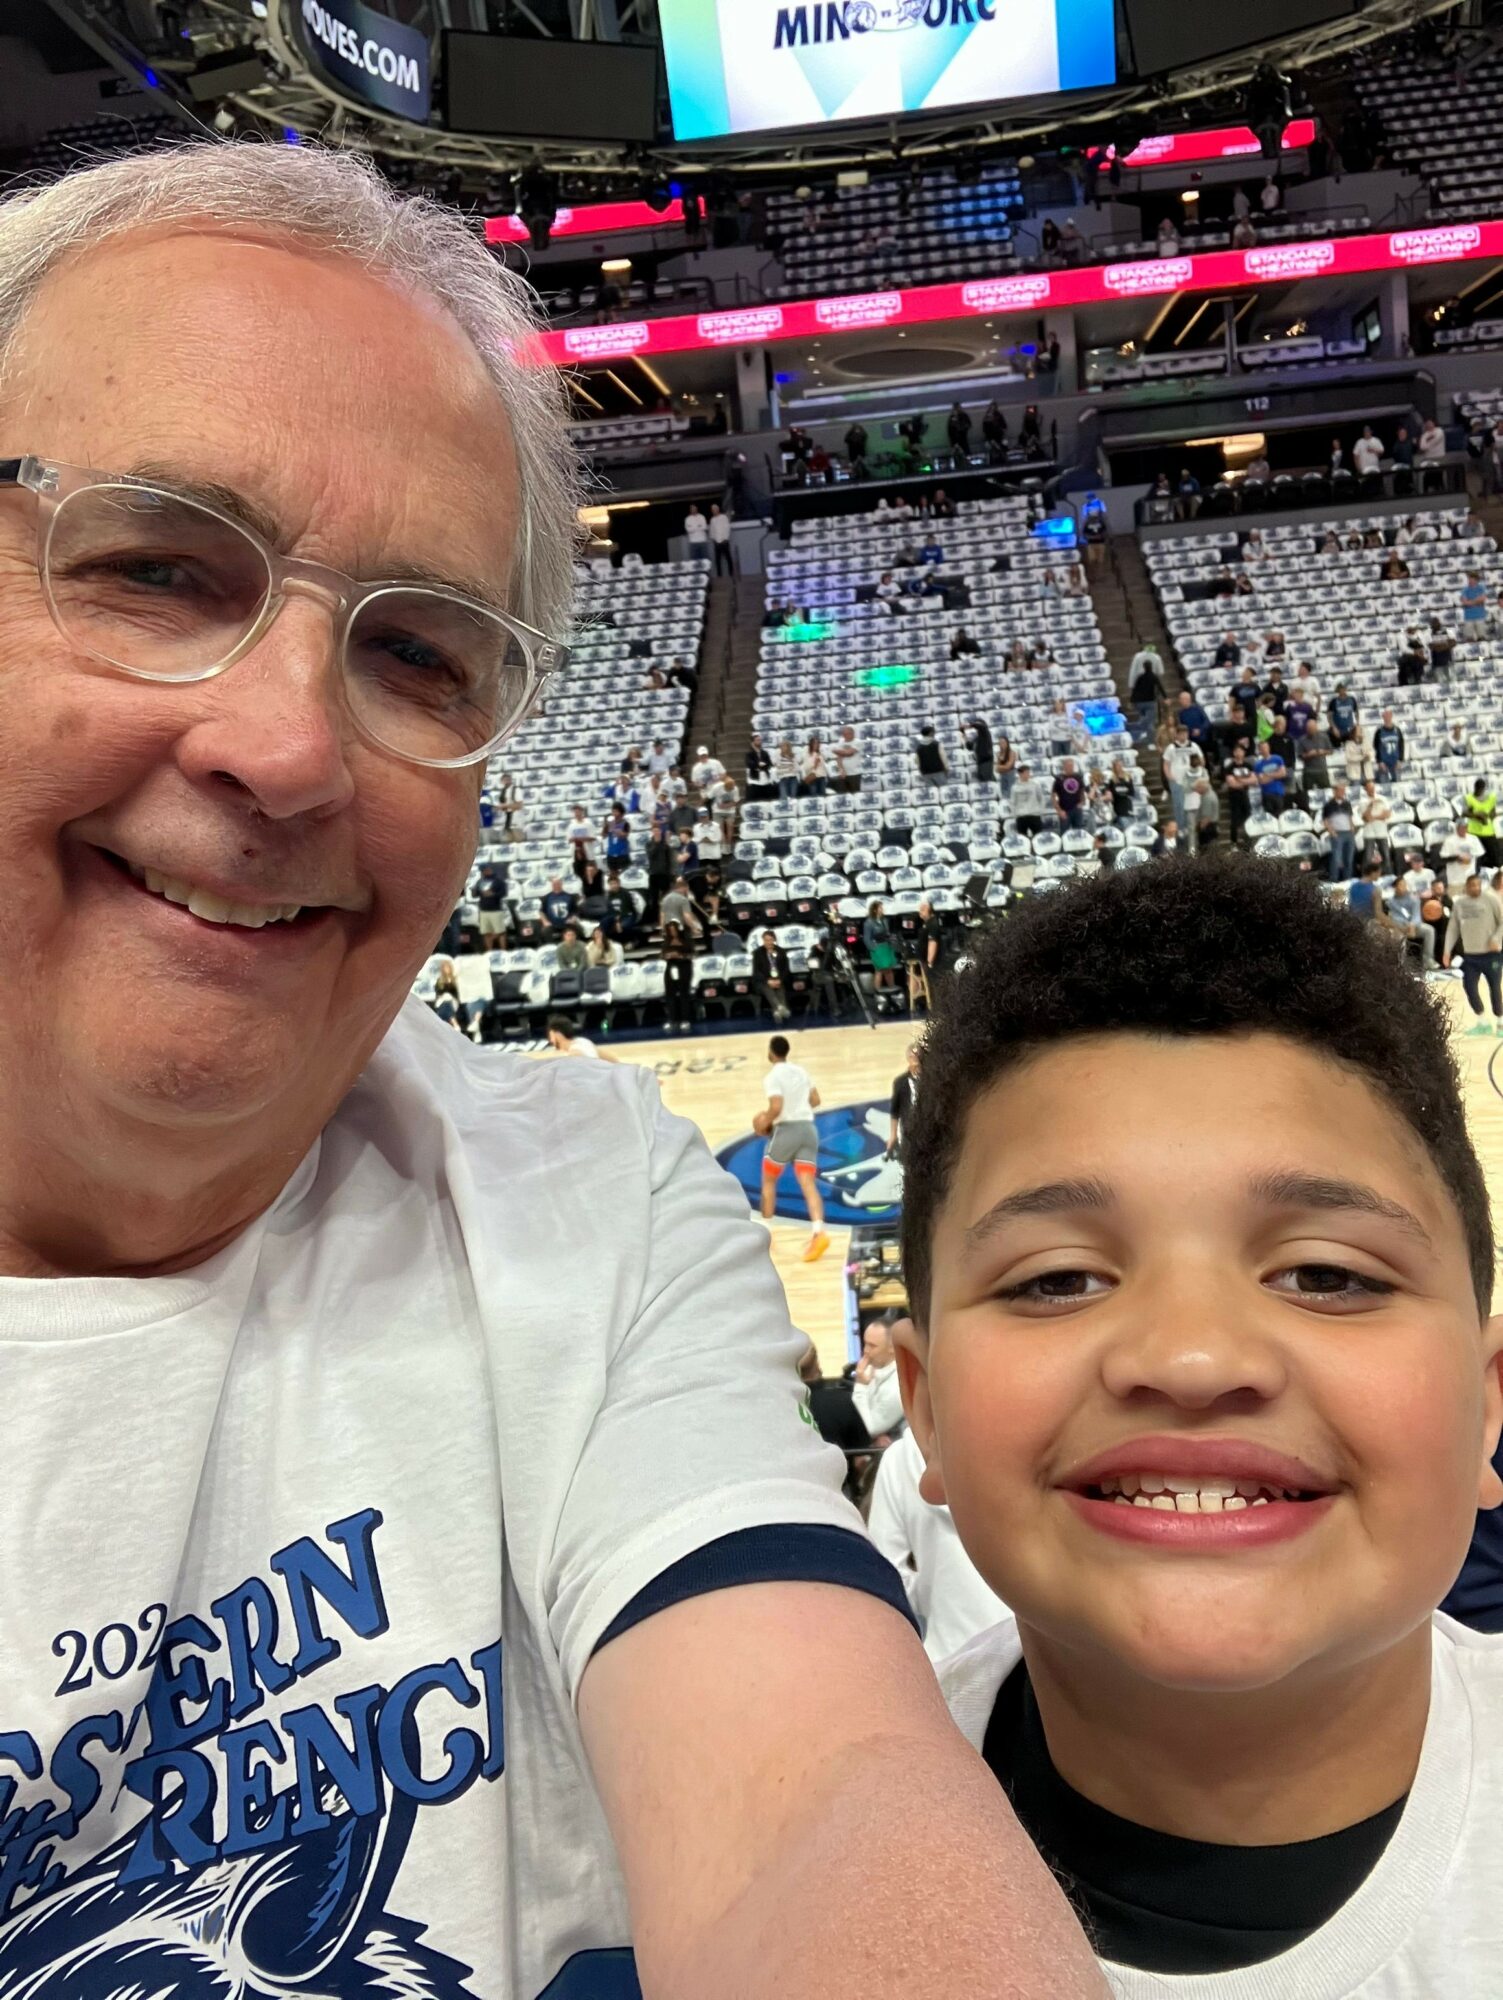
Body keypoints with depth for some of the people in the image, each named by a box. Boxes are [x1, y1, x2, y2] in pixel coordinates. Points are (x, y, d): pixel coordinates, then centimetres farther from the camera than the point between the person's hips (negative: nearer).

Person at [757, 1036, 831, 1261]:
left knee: (768, 1181, 15)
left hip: (786, 1130, -5)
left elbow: (776, 1107, -21)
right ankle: (818, 1232, -24)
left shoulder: (773, 1076, -10)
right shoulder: (801, 1071, 13)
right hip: (808, 1128, 5)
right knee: (808, 1183, -4)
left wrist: (765, 1123, -4)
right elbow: (815, 1101, 17)